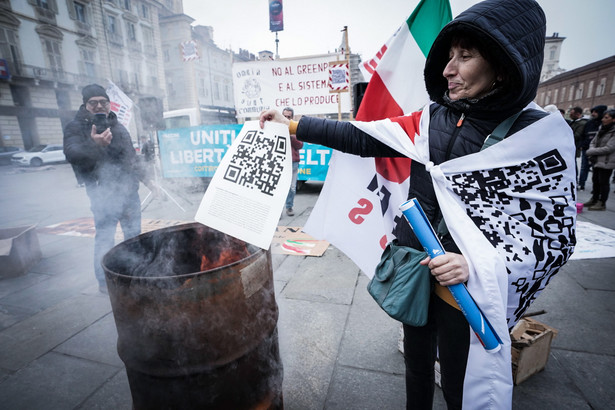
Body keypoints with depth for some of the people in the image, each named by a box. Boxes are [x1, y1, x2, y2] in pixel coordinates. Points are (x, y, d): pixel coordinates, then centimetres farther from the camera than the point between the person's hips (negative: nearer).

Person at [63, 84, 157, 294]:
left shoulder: (118, 126, 15)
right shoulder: (76, 127, -3)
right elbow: (72, 154, -23)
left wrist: (145, 179, 23)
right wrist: (94, 145, -43)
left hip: (129, 192, 6)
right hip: (104, 196, -6)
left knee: (134, 235, 14)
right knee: (105, 239, -2)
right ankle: (104, 281, 15)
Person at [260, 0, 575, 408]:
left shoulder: (542, 136, -12)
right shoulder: (431, 120, -2)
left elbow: (557, 237, -11)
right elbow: (359, 137, -1)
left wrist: (477, 267, -25)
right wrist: (290, 124, -1)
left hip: (469, 292, -4)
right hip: (412, 277, 5)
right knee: (417, 362, 27)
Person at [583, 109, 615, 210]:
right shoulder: (601, 129, 11)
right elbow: (593, 142, 14)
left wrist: (591, 152, -14)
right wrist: (592, 150, -6)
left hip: (606, 162, -8)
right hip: (597, 160, 8)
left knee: (603, 182, -1)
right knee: (595, 180, 16)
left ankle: (602, 203, 8)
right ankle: (594, 199, 29)